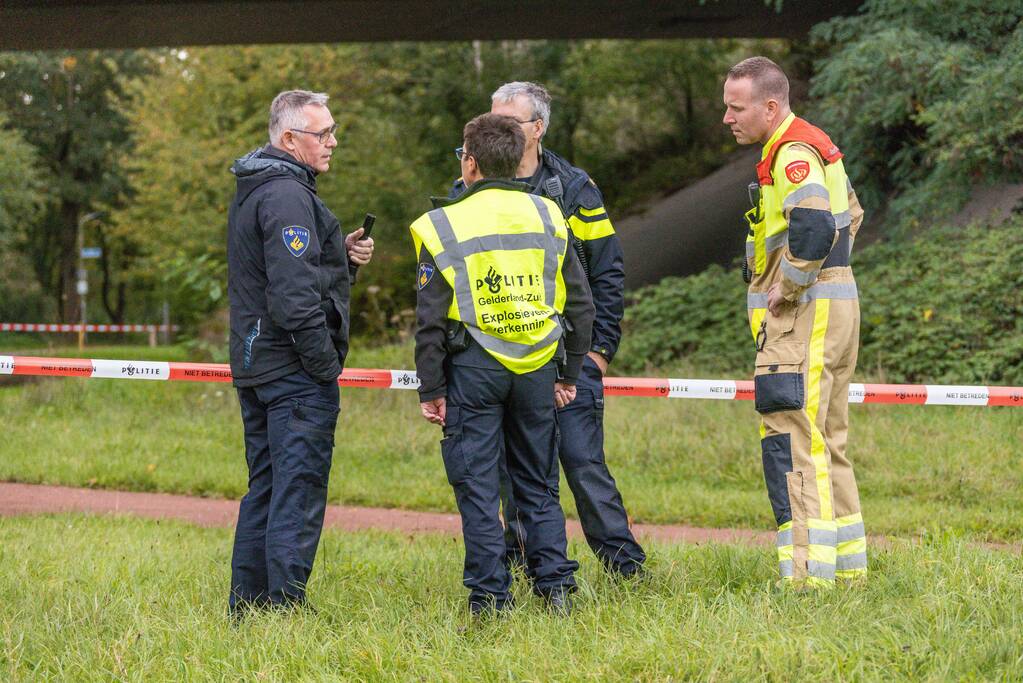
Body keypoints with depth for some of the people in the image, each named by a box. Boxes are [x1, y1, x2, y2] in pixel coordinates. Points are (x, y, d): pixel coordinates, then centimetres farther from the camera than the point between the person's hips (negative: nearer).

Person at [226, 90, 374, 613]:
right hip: (296, 373, -10)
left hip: (255, 367, 10)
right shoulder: (287, 194, -17)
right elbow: (294, 296, -23)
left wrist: (341, 255, 6)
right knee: (298, 492, -6)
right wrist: (327, 366, -16)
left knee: (265, 489, 15)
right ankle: (285, 608, -6)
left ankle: (247, 607, 19)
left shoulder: (251, 190, 16)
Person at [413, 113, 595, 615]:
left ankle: (489, 597, 2)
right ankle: (555, 587, 10)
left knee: (477, 488, 3)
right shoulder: (547, 217, 6)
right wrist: (568, 376, 16)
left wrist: (431, 390, 0)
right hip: (537, 367, 4)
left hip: (474, 366, -4)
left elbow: (430, 321, -7)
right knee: (539, 484, 14)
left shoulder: (444, 226, -6)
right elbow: (581, 305, 8)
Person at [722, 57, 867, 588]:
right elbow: (850, 214, 31)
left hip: (807, 312, -11)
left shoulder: (792, 153, -15)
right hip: (834, 306, 11)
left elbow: (814, 226, -32)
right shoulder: (811, 146, 18)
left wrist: (787, 285, -20)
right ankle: (846, 564, 20)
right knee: (825, 442, 15)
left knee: (792, 440, -12)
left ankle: (809, 572, -14)